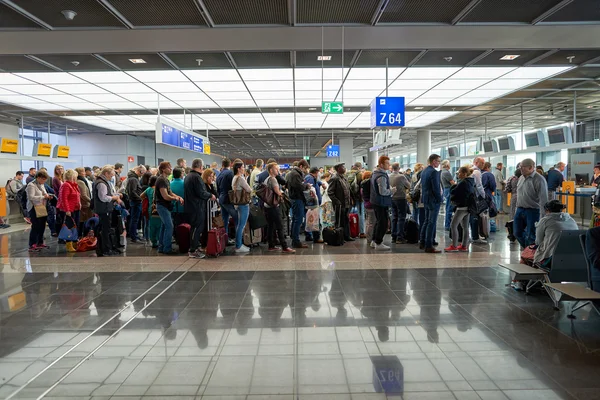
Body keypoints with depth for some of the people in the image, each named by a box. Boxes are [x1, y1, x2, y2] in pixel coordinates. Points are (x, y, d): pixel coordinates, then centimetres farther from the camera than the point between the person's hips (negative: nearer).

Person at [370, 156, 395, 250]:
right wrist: (392, 191, -9)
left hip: (375, 201, 10)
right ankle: (378, 243, 3)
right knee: (383, 223, -2)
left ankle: (374, 241, 27)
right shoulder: (382, 176, -21)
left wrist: (390, 190, 13)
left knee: (378, 221, 20)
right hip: (382, 203, -10)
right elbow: (383, 191, -25)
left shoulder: (375, 173, 11)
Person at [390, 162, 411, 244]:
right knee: (401, 218, 0)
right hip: (401, 198, -5)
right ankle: (399, 237, -1)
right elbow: (409, 186, -2)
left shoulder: (388, 177, -1)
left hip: (392, 199, 6)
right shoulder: (401, 176, -15)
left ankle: (393, 237, 16)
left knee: (394, 218, 12)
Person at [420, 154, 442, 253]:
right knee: (432, 223, -6)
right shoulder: (434, 172, -17)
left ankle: (423, 242, 25)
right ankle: (428, 246, -4)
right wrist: (440, 199, -10)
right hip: (433, 200, -9)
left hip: (425, 200, 9)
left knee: (427, 221, 18)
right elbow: (436, 189, -20)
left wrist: (424, 197, 17)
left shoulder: (423, 171, 11)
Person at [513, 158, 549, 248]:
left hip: (532, 211, -8)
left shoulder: (539, 179, -15)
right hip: (520, 210, 8)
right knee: (517, 232, 13)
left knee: (531, 236, 1)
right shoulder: (521, 178, 10)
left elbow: (543, 199, -18)